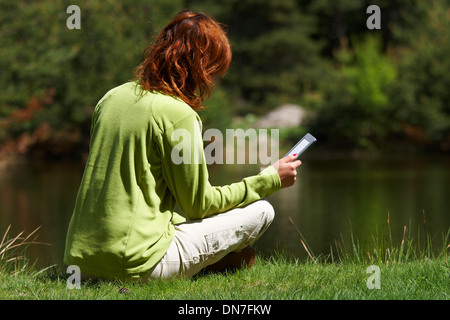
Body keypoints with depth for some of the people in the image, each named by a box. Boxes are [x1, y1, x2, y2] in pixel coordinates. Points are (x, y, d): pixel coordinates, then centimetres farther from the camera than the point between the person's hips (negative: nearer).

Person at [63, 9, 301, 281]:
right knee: (260, 210, 4)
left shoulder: (113, 97, 10)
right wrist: (270, 180, 7)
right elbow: (199, 204, -3)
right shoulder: (177, 113, -12)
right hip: (134, 265, -8)